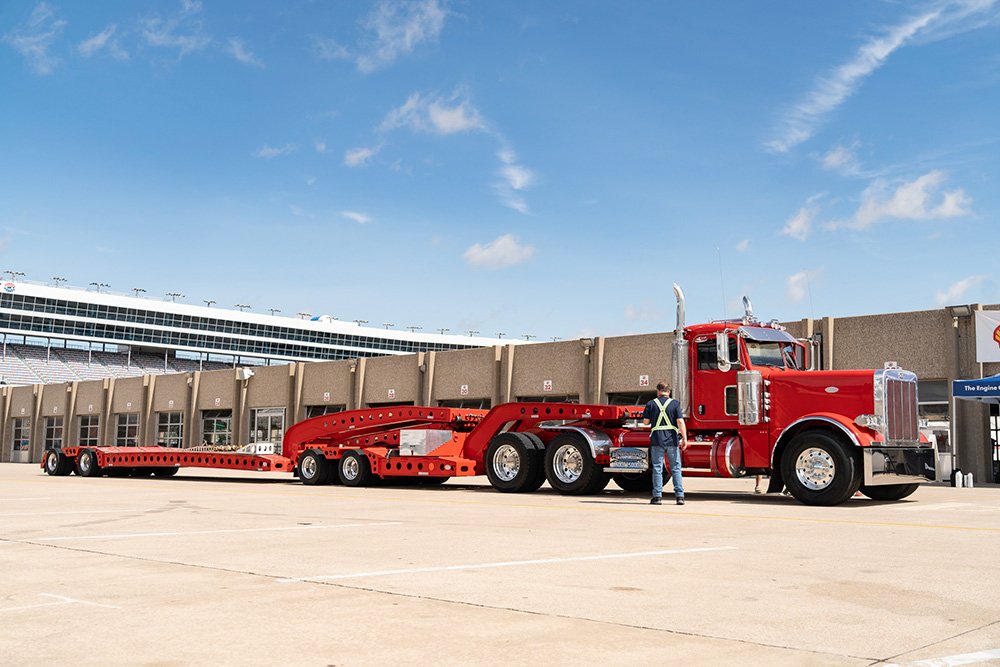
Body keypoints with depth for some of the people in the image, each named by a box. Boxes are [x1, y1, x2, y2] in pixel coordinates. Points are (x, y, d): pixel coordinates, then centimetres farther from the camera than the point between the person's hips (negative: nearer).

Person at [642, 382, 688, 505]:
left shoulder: (651, 404, 3)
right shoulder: (675, 403, 1)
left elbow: (646, 422, 6)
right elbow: (680, 422, -7)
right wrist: (684, 438, -6)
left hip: (657, 440, 0)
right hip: (672, 440, 0)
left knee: (657, 469, 4)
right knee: (676, 468, 6)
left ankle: (657, 496, 2)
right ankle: (679, 496, 2)